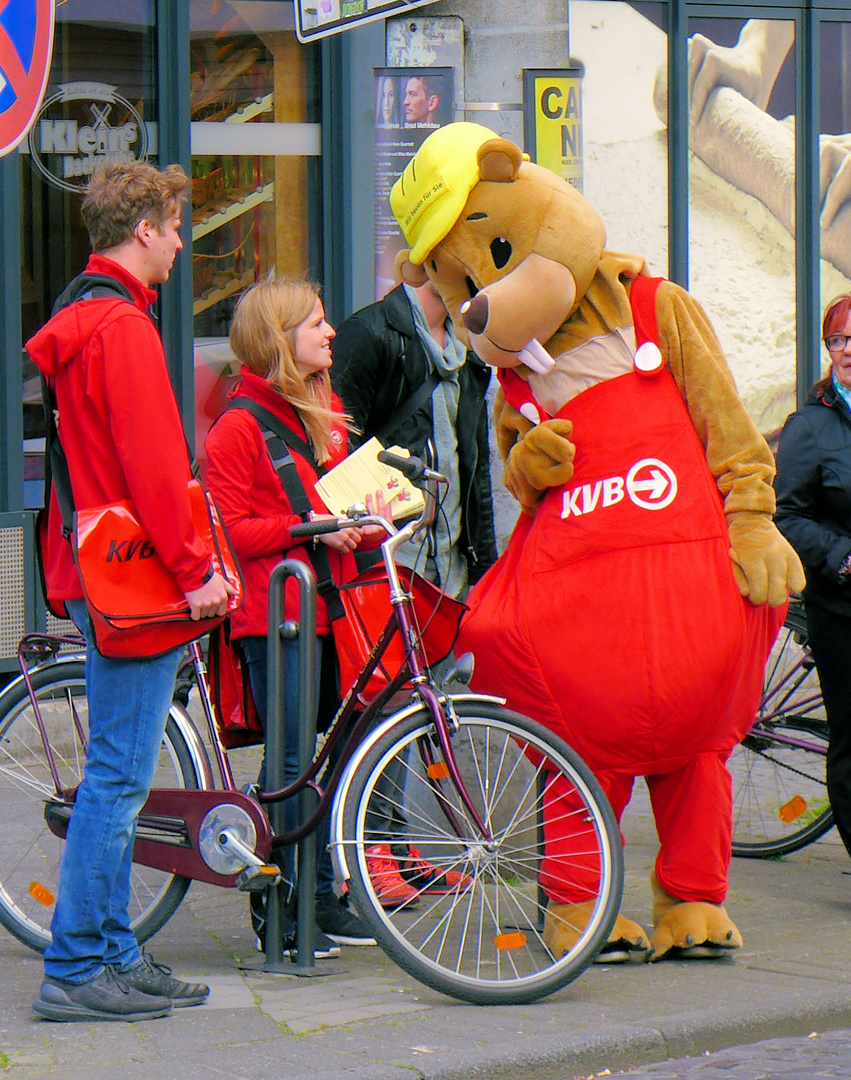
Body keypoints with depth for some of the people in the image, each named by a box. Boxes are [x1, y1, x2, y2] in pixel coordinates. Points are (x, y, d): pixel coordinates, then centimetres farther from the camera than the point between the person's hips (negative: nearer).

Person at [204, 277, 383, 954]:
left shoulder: (327, 412, 17)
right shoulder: (239, 424, -7)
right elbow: (229, 530, -11)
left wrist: (367, 523, 6)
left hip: (329, 607, 7)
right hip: (274, 614, -7)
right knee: (291, 758, -7)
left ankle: (322, 896, 16)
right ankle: (274, 904, 2)